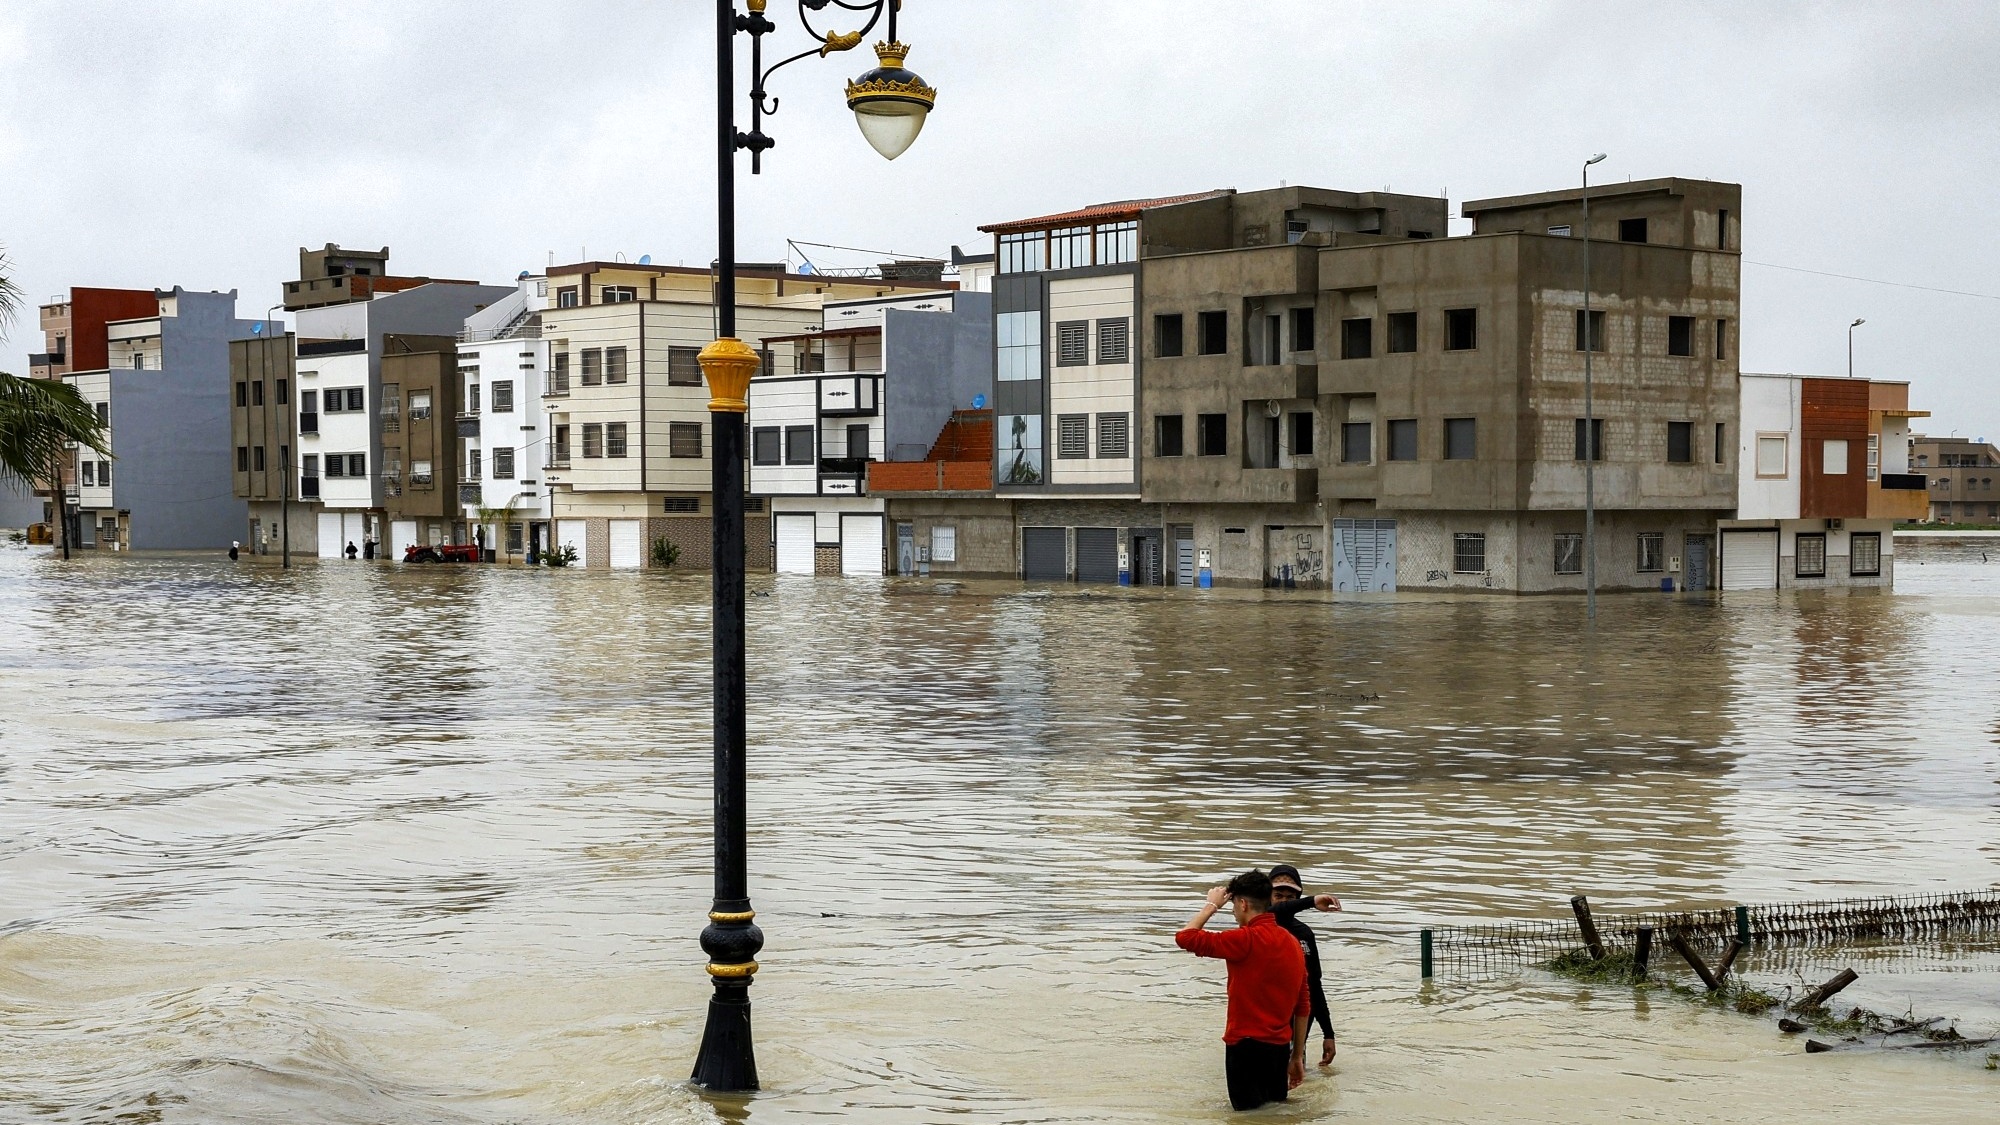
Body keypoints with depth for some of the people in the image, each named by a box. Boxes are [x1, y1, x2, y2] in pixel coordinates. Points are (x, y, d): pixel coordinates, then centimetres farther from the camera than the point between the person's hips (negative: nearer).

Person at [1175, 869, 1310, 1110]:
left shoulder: (1247, 939, -16)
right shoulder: (1292, 943, 9)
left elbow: (1185, 937, -15)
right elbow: (1303, 1006, 13)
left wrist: (1212, 905, 0)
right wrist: (1297, 1056, 19)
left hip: (1248, 1046, -8)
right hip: (1280, 1046, 8)